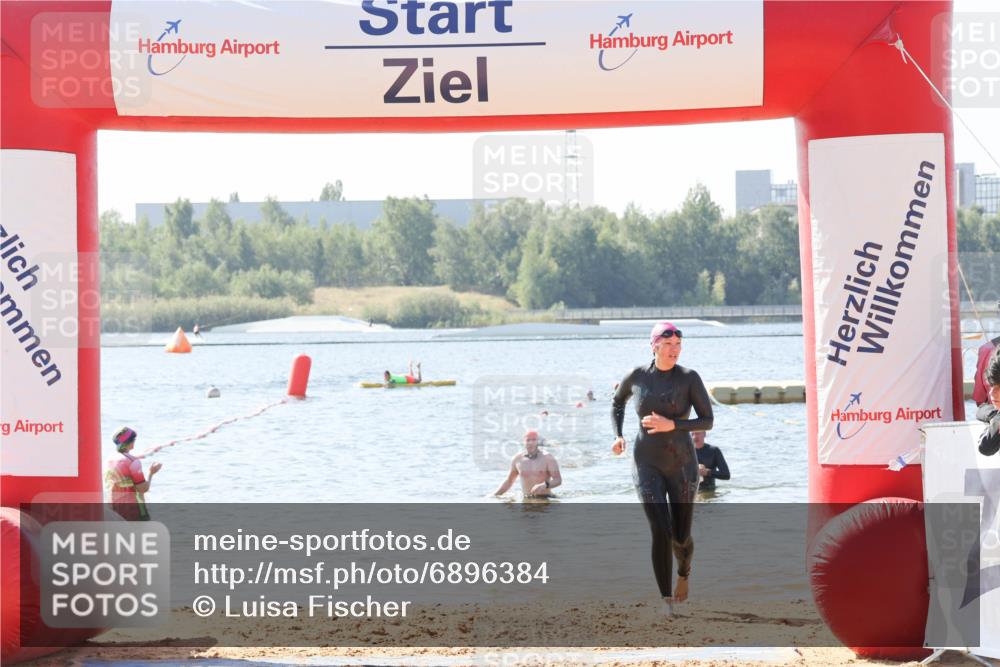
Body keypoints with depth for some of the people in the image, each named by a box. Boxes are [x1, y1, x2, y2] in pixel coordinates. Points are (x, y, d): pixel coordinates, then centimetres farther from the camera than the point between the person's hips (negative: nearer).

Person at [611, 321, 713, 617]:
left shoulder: (689, 378, -6)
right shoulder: (637, 376, 0)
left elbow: (708, 421, -8)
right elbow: (617, 401, 20)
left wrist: (672, 424, -21)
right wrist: (618, 436, 6)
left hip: (682, 463, 0)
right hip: (647, 464, 0)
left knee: (681, 536, 6)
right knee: (660, 532, -14)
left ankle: (684, 574, 41)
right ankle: (666, 600, -6)